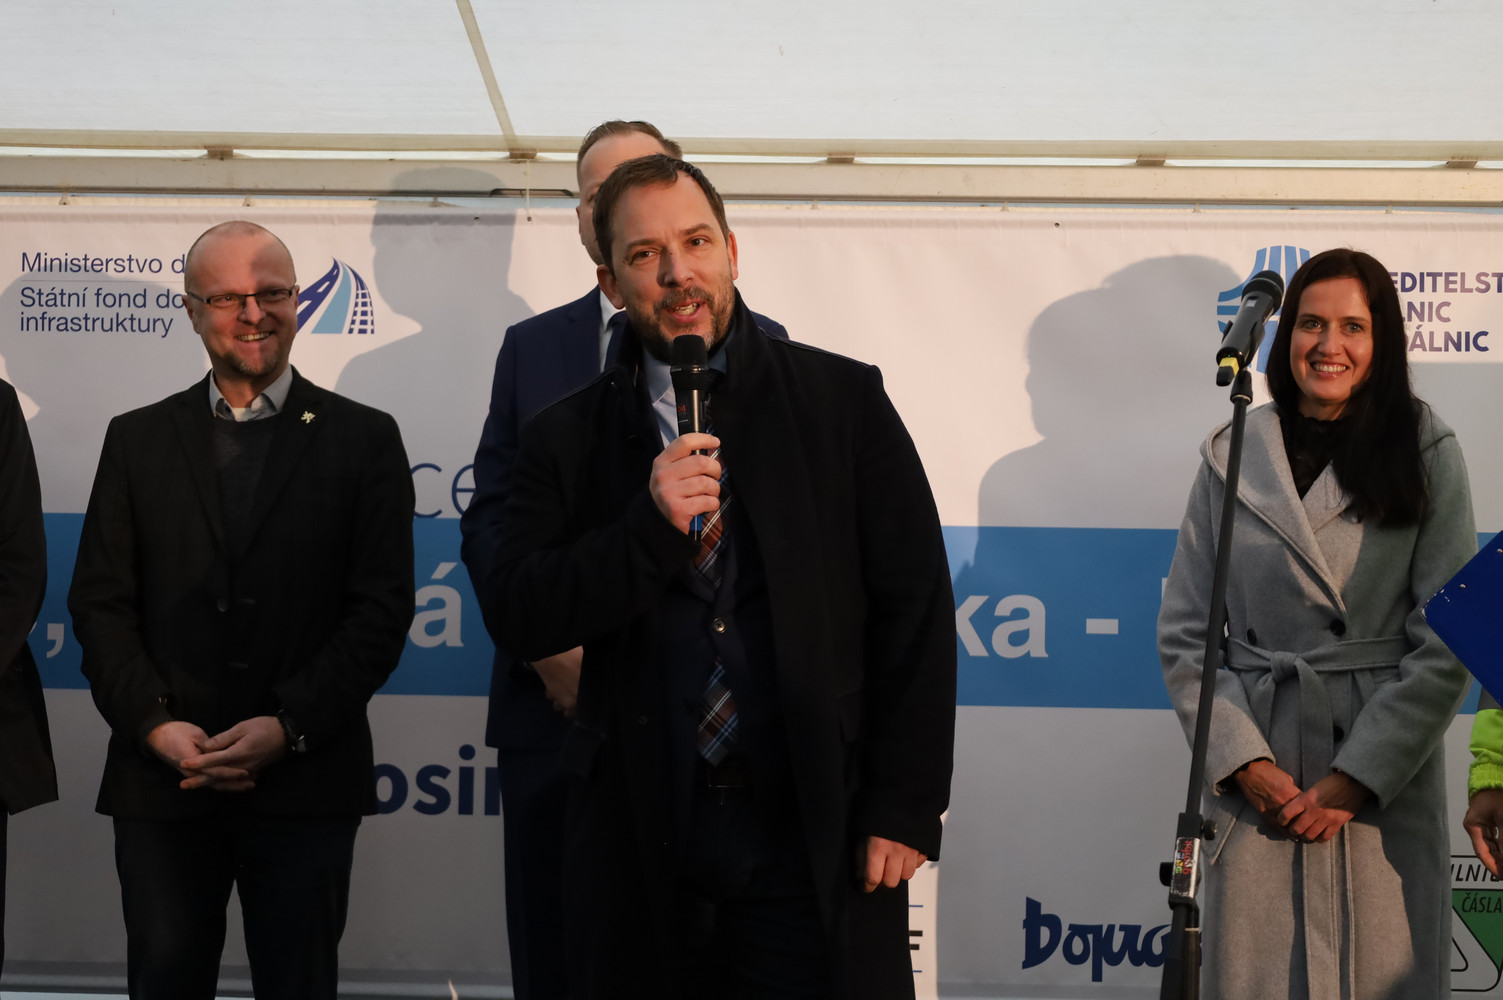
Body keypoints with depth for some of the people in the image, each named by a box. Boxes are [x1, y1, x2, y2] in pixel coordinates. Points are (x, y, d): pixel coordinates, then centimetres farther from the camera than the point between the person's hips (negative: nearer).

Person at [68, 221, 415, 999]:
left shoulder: (363, 439, 5)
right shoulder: (137, 440, 11)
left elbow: (382, 608, -2)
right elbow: (99, 602, 6)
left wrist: (289, 727, -12)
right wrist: (155, 725, -9)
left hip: (305, 784, -1)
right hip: (161, 781, 2)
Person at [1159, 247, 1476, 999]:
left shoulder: (1426, 454, 3)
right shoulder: (1232, 457, 6)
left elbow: (1448, 643, -3)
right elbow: (1184, 634, 6)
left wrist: (1356, 780, -10)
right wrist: (1245, 762, -6)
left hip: (1385, 779, -1)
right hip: (1257, 779, 1)